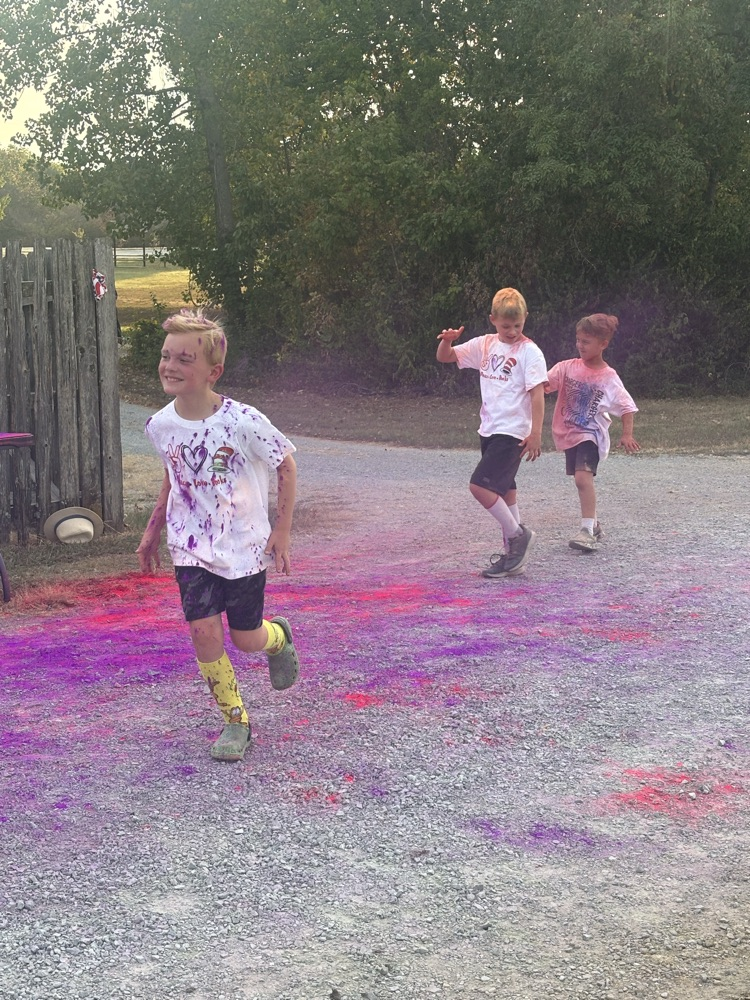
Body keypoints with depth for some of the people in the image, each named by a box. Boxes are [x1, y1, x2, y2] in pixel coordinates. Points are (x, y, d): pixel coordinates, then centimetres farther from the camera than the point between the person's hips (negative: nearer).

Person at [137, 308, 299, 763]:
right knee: (204, 630, -9)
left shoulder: (243, 422, -20)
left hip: (244, 545, -3)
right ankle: (236, 721, 9)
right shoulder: (161, 425, -6)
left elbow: (287, 465, -7)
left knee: (247, 639, 5)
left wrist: (282, 530, -6)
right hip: (191, 547, 3)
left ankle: (279, 637, 43)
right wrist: (153, 530, 16)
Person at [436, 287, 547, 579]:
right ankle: (512, 555, 21)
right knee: (503, 491, 13)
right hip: (489, 429, 8)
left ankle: (518, 535, 1)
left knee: (480, 486, -16)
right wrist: (447, 340, -10)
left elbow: (537, 394, -14)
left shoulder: (529, 351, -10)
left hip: (512, 432, -7)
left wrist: (535, 433, -20)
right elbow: (445, 357, 12)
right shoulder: (485, 345, 8)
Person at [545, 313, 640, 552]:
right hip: (569, 434, 5)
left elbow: (627, 407, -6)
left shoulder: (609, 378, -10)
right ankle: (594, 524, 34)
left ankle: (587, 530, -26)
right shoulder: (568, 368, -1)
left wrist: (627, 434, -16)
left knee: (583, 477, -24)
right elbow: (545, 383, -7)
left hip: (591, 434, -5)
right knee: (582, 480, 17)